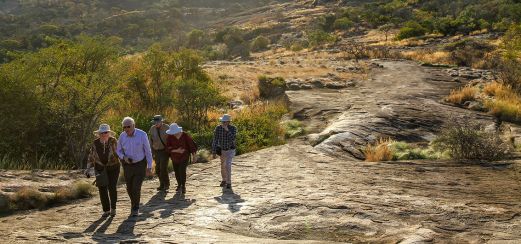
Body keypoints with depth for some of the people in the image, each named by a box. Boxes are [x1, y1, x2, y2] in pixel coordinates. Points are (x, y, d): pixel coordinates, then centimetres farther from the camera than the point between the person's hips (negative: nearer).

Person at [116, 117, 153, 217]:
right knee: (130, 188, 13)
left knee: (136, 188, -12)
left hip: (140, 165, -3)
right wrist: (124, 158, -20)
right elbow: (119, 151, 2)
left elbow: (148, 151, -11)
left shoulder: (142, 135, -20)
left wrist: (149, 167, -12)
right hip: (128, 165, 3)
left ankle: (135, 209, 12)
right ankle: (134, 203, 44)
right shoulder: (122, 136, -11)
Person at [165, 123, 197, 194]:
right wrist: (176, 150, -29)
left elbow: (191, 144, -8)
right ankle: (179, 185, 36)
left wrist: (194, 155, -3)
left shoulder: (185, 135, -17)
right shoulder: (170, 137, -13)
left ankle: (183, 186, -2)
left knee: (182, 170, -18)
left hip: (184, 156, -3)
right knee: (177, 172, 11)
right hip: (175, 157, 3)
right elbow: (168, 148, -15)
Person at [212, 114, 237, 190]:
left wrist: (227, 130, -36)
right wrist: (214, 152, -10)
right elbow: (215, 140, -10)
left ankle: (229, 183, -9)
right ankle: (224, 180, 39)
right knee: (223, 166, 17)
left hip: (230, 150, -3)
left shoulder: (233, 128, -18)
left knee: (228, 165, -18)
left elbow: (233, 139, -31)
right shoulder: (218, 128, -14)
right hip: (222, 150, 3)